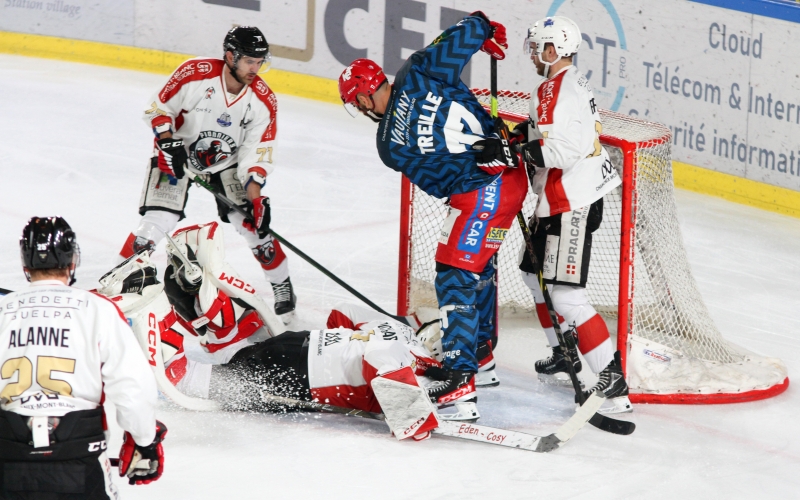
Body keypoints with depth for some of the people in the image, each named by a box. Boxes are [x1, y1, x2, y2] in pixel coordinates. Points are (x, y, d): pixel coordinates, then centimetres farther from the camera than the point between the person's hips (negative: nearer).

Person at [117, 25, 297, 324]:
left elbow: (257, 152, -11)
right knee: (157, 221, -16)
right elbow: (158, 108, -13)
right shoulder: (194, 74, -25)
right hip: (178, 154, -2)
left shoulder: (263, 101, -16)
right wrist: (169, 143, -25)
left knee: (253, 223, -6)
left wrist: (254, 193, -22)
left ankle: (282, 286, 14)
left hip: (227, 163, 3)